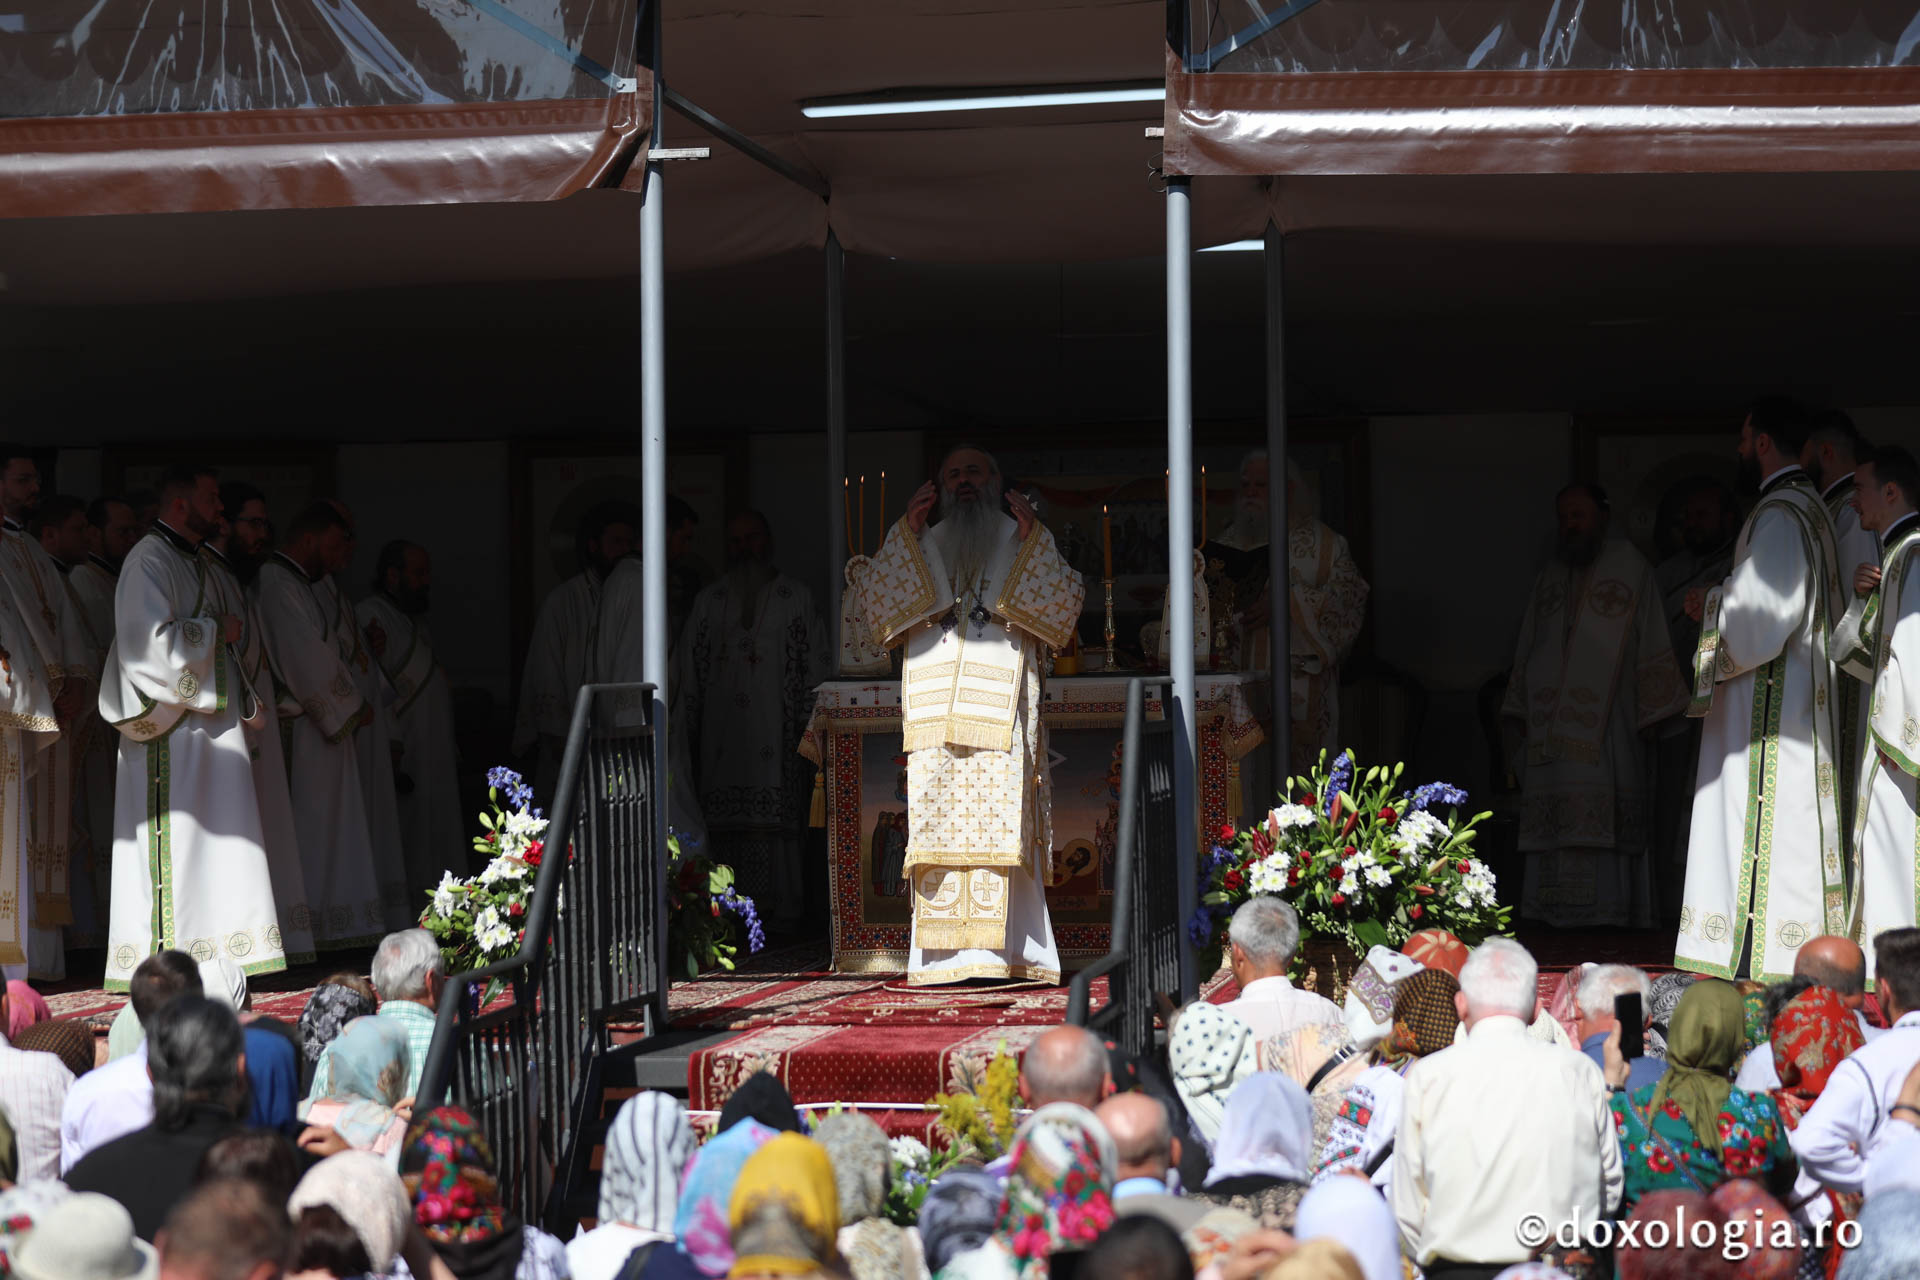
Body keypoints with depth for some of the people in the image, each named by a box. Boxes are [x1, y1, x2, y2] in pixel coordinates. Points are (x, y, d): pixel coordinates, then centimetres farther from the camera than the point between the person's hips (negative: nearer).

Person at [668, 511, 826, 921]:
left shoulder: (796, 598, 8)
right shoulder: (708, 601, 17)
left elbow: (813, 666, 4)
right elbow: (690, 668, 16)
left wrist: (807, 725, -4)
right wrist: (685, 730, 9)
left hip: (774, 734, -3)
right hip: (720, 735, 3)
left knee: (773, 824, -10)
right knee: (726, 827, -3)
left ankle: (781, 907, -7)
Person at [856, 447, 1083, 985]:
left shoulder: (1023, 541, 18)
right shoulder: (923, 546, 23)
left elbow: (1064, 603, 4)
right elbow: (880, 605, 9)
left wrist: (1032, 540, -4)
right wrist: (907, 533, 4)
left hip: (1000, 703, -2)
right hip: (935, 706, 2)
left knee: (1000, 824, -13)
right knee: (938, 823, -8)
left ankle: (1005, 951, -15)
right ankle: (944, 955, -10)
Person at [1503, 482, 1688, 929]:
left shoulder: (1631, 568, 7)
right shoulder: (1549, 578, 20)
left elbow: (1653, 642, 3)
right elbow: (1527, 652, 23)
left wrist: (1650, 712, -2)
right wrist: (1520, 713, 15)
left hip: (1608, 720, -4)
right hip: (1553, 721, 4)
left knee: (1602, 819, -14)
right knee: (1552, 819, -3)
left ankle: (1608, 910, -16)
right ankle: (1556, 913, -4)